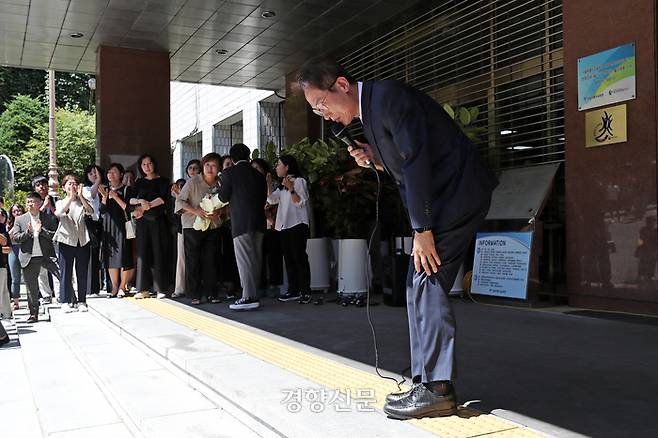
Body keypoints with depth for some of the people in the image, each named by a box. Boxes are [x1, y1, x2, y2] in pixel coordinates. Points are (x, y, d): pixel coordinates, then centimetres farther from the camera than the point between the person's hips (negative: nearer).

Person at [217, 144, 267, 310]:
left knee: (244, 259, -5)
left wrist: (221, 186, 18)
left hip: (241, 221, -6)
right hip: (259, 221, 6)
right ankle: (254, 295, 15)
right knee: (255, 259, 10)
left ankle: (249, 297, -8)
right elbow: (264, 198, 15)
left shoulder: (229, 173, -2)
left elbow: (224, 197, -1)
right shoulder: (259, 175, 13)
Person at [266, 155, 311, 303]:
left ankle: (305, 291, -7)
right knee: (289, 259, 8)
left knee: (299, 258, -9)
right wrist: (269, 183, -1)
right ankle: (293, 291, 13)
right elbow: (272, 199, 8)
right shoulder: (282, 186, 21)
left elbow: (301, 202, -13)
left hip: (297, 225, -8)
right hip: (284, 226, 8)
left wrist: (291, 189, -24)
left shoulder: (299, 181, -3)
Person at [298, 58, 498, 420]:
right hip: (439, 196, 10)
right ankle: (427, 382, 15)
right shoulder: (369, 110, 13)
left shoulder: (389, 96, -16)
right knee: (418, 286, 8)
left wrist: (422, 231, -19)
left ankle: (437, 389, -5)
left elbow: (417, 161, -21)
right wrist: (376, 161, 0)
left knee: (427, 283, -12)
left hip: (458, 192, -10)